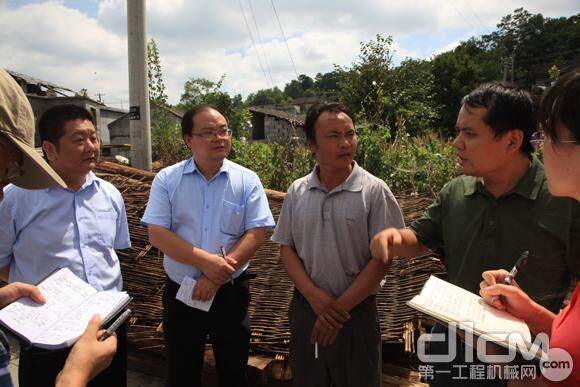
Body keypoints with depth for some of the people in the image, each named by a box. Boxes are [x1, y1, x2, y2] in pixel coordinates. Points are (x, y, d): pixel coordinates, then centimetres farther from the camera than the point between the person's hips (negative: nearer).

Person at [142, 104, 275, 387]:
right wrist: (206, 261, -21)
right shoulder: (167, 180, -4)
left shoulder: (247, 180, -5)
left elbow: (257, 233, -11)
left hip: (231, 292, 0)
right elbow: (157, 234, -11)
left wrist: (216, 276, -18)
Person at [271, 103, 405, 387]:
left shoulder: (374, 191, -10)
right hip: (305, 307, 3)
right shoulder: (297, 191, 0)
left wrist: (339, 308, -13)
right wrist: (314, 296, -12)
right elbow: (286, 248, 3)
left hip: (357, 311, -3)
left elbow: (381, 259, -11)